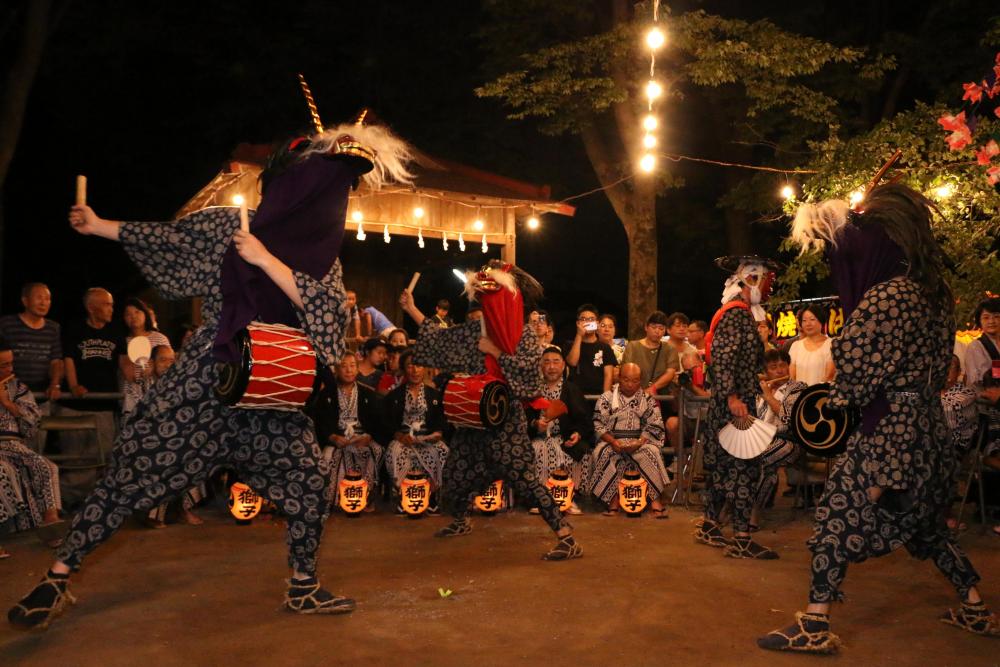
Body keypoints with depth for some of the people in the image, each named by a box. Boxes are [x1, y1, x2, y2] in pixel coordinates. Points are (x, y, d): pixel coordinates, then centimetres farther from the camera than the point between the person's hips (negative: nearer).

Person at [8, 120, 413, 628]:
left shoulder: (323, 255, 3)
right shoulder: (227, 224, 4)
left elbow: (324, 307, -14)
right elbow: (165, 238, 13)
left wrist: (266, 259, -17)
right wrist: (98, 226, 13)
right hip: (206, 374, -1)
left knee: (308, 480, -3)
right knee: (135, 461, -3)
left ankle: (303, 587, 16)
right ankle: (58, 575, 10)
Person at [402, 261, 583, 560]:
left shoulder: (525, 334, -6)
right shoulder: (476, 330, 7)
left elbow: (527, 368, -18)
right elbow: (441, 337, 13)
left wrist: (494, 351, -15)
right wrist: (412, 309, 11)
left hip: (506, 419, -6)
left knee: (521, 476, -15)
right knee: (458, 470, 16)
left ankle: (567, 538, -11)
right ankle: (460, 521, 45)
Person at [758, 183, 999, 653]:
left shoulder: (888, 297, -18)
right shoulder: (934, 292, 10)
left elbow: (855, 371, -17)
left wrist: (835, 400, 4)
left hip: (889, 429, -9)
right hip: (927, 424, 9)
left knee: (840, 510, -5)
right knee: (925, 520, 23)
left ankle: (815, 627, -2)